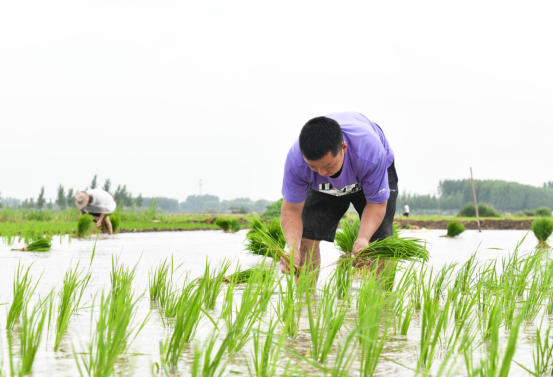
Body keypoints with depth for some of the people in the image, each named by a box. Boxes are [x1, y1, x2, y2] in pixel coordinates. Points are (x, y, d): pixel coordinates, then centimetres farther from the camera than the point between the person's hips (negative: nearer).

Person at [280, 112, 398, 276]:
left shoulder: (370, 152, -45)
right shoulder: (296, 159, -40)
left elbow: (376, 203, -31)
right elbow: (291, 209, -30)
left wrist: (363, 239, -49)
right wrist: (292, 247, -49)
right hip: (323, 188, 2)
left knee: (379, 242, -15)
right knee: (305, 237, -9)